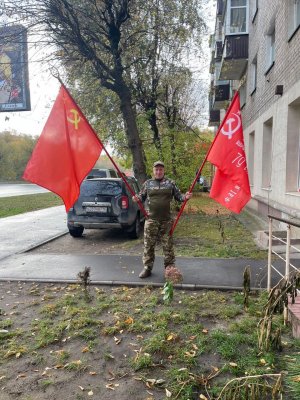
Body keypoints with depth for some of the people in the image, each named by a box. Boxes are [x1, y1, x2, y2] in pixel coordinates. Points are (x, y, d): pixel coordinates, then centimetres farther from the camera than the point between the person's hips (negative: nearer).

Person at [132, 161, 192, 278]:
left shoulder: (170, 183, 6)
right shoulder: (147, 183, 9)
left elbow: (178, 196, 9)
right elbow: (142, 196, 13)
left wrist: (185, 197, -12)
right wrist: (137, 198, -9)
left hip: (166, 220, 0)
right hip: (151, 220, 1)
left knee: (168, 245, 6)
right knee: (148, 244, 4)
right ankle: (147, 268, 17)